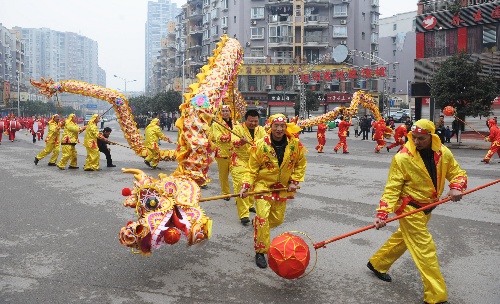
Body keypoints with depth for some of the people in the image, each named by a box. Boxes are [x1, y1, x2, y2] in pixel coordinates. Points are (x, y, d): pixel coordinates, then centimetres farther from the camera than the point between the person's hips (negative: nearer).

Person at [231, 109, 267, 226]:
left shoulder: (260, 129, 3)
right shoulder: (238, 128, -11)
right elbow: (233, 142, -25)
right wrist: (241, 141, -47)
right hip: (240, 162, -5)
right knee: (241, 188, -14)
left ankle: (249, 205, 43)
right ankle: (244, 215, -12)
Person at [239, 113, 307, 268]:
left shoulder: (295, 144, -11)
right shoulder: (260, 145, -18)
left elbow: (301, 164, 5)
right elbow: (252, 169, -11)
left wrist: (295, 181, -3)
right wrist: (245, 186, -22)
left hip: (283, 187, 4)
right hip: (263, 185, -4)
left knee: (278, 219, 14)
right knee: (262, 218, -13)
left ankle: (258, 225, 46)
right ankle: (260, 251, 3)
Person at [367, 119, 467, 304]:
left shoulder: (443, 153, -7)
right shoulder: (402, 158, -23)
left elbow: (457, 172, 5)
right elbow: (392, 188, -21)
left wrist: (457, 187, -18)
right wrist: (382, 214, -29)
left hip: (427, 208, 7)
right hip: (410, 209, -7)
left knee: (402, 239, 22)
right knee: (425, 249, -4)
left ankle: (377, 264, 44)